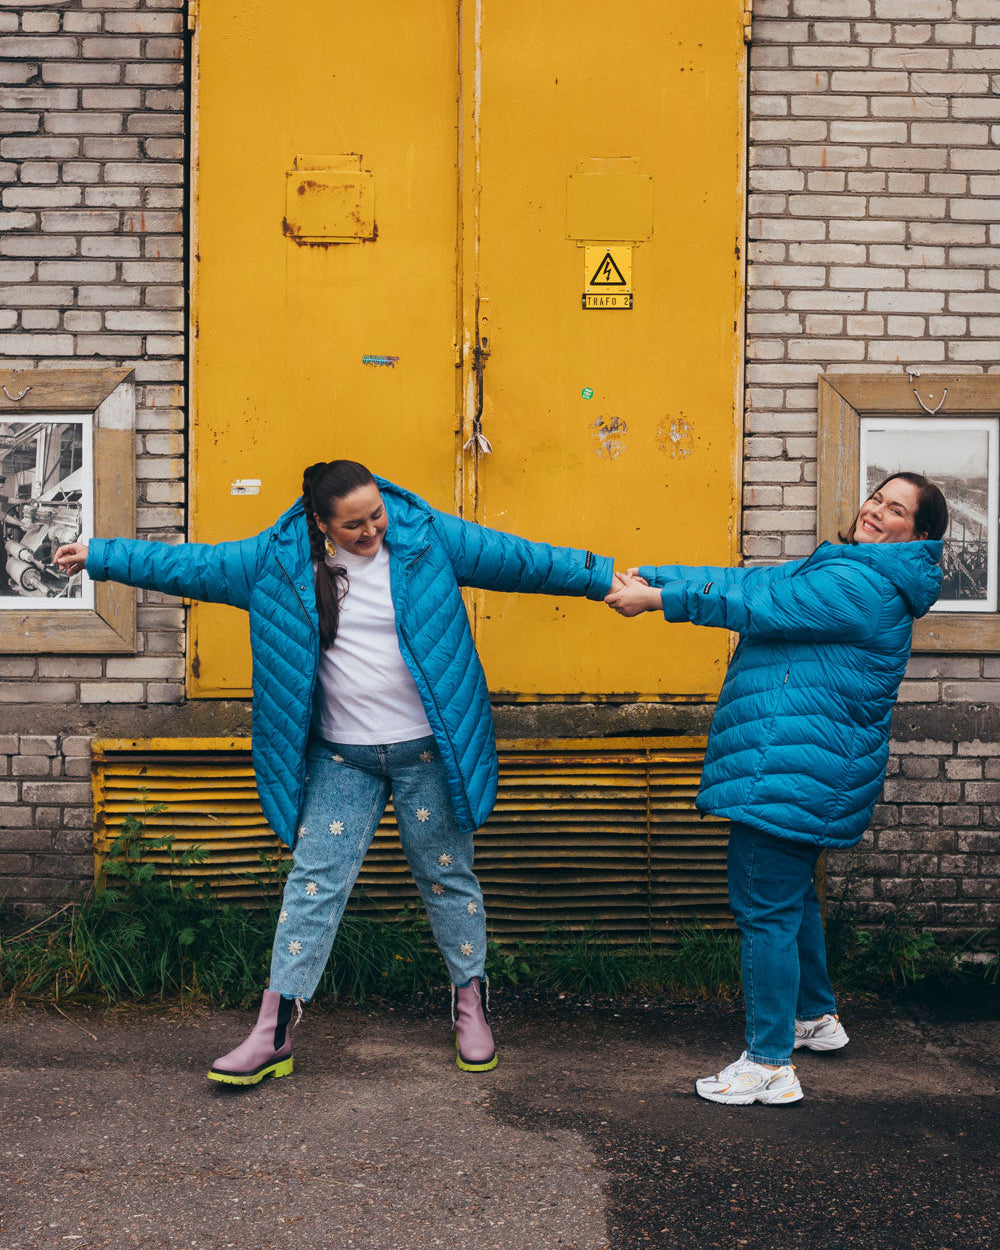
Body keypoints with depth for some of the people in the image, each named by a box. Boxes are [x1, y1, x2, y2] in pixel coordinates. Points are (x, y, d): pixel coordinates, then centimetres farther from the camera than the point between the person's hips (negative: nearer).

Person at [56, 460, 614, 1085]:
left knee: (448, 876, 9)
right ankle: (273, 1032, 5)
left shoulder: (427, 536, -6)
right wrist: (102, 556, 7)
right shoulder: (281, 560, -3)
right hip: (340, 757, 1)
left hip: (426, 750, -1)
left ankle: (471, 1004, 27)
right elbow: (192, 564, 4)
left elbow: (517, 558, -1)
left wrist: (602, 576, -1)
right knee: (314, 881, 0)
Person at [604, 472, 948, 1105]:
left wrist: (658, 597, -12)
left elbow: (756, 605, -18)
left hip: (790, 776, -11)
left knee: (766, 907, -6)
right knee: (792, 895, 25)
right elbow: (746, 579, 13)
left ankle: (771, 1066, 1)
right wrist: (648, 575, 4)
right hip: (802, 772, 11)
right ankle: (818, 1017, 42)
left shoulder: (857, 586, -16)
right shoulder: (836, 571, 18)